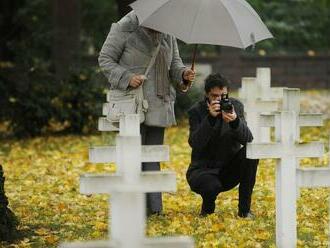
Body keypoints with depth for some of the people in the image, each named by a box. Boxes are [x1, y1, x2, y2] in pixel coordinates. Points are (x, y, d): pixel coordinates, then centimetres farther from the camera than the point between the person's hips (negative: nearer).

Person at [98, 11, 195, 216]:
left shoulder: (167, 32, 9)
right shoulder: (125, 28, -8)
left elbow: (174, 62, 17)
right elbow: (105, 59, -5)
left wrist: (183, 74, -6)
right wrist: (126, 77, -20)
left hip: (158, 104, 6)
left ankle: (154, 208, 10)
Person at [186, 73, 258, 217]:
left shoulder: (236, 106, -1)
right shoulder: (196, 111, -9)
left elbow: (247, 139, -15)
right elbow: (195, 144, -25)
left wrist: (235, 121, -35)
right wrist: (210, 118, -36)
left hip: (229, 170, 4)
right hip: (203, 169, -4)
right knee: (211, 186, -37)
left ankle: (244, 209, -13)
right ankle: (207, 208, 4)